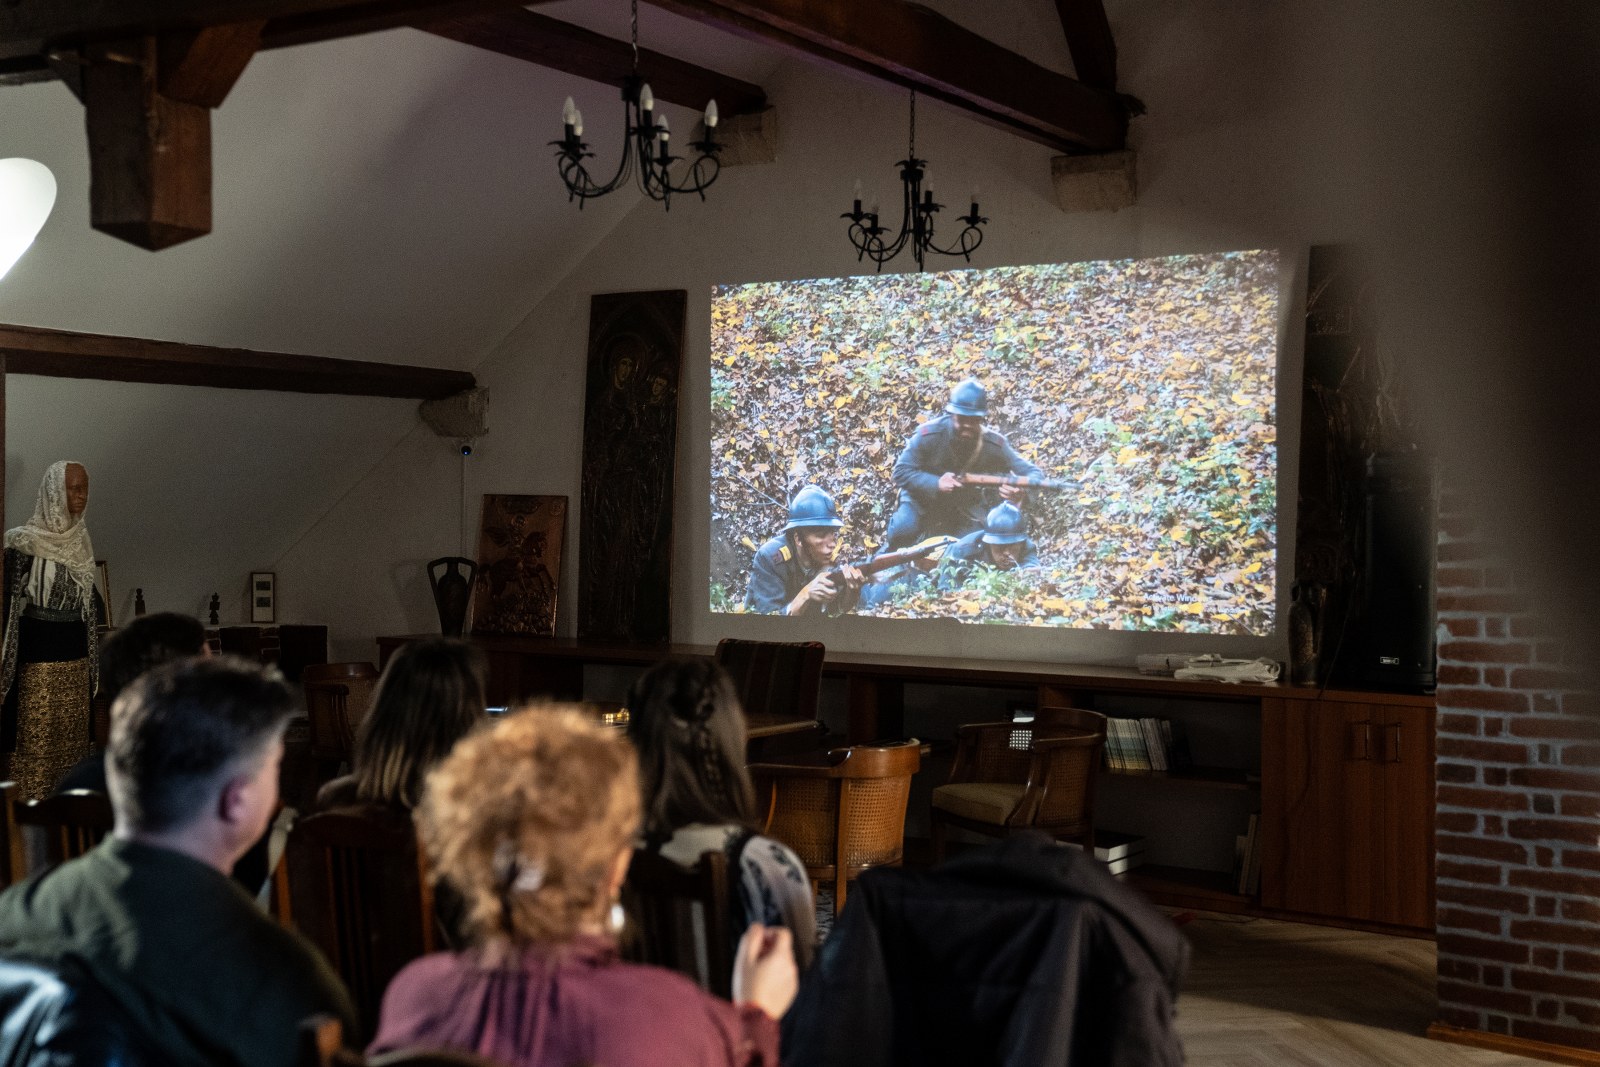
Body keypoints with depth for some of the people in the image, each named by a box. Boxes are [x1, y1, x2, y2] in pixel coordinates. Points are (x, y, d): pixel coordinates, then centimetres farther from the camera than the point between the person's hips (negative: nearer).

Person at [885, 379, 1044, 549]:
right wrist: (936, 483, -40)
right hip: (924, 496, -2)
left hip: (966, 508, 3)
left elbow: (1034, 473, -21)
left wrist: (1021, 491, -47)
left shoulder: (994, 444, -21)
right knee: (903, 531, -30)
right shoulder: (929, 435, -26)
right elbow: (901, 472, -22)